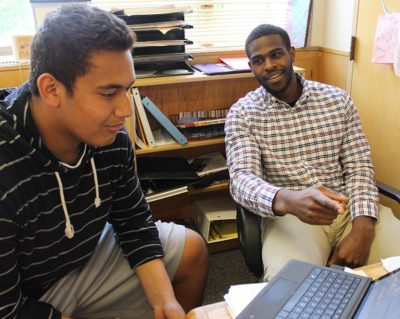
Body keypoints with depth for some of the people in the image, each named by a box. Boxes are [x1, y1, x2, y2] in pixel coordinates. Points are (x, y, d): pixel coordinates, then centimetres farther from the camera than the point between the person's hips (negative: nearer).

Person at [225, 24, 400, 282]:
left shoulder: (338, 99, 7)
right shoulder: (242, 113, -2)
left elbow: (359, 167, 4)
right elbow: (242, 178, -15)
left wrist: (362, 227, -14)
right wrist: (287, 200, -38)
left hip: (350, 206, 4)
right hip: (289, 213, -3)